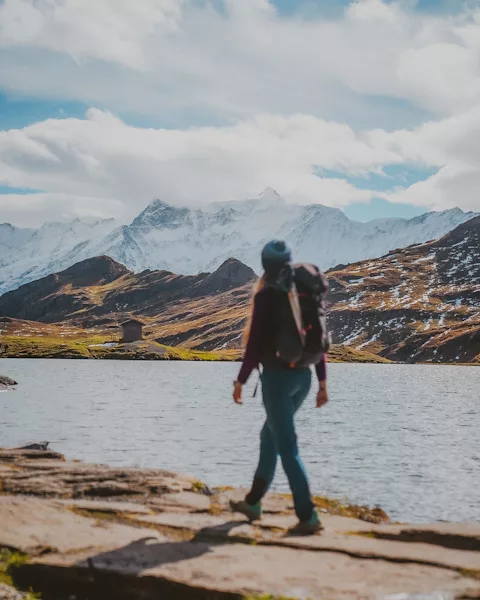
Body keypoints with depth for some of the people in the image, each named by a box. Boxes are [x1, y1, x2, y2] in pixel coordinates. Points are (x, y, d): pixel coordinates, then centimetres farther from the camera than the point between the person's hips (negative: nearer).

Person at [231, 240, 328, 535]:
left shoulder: (266, 296, -12)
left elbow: (255, 343, -13)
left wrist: (241, 381, -4)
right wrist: (323, 382, 12)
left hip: (277, 376, -7)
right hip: (303, 376, 7)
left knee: (287, 447, -2)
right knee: (270, 435, 22)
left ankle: (308, 516, -6)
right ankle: (253, 502, 32)